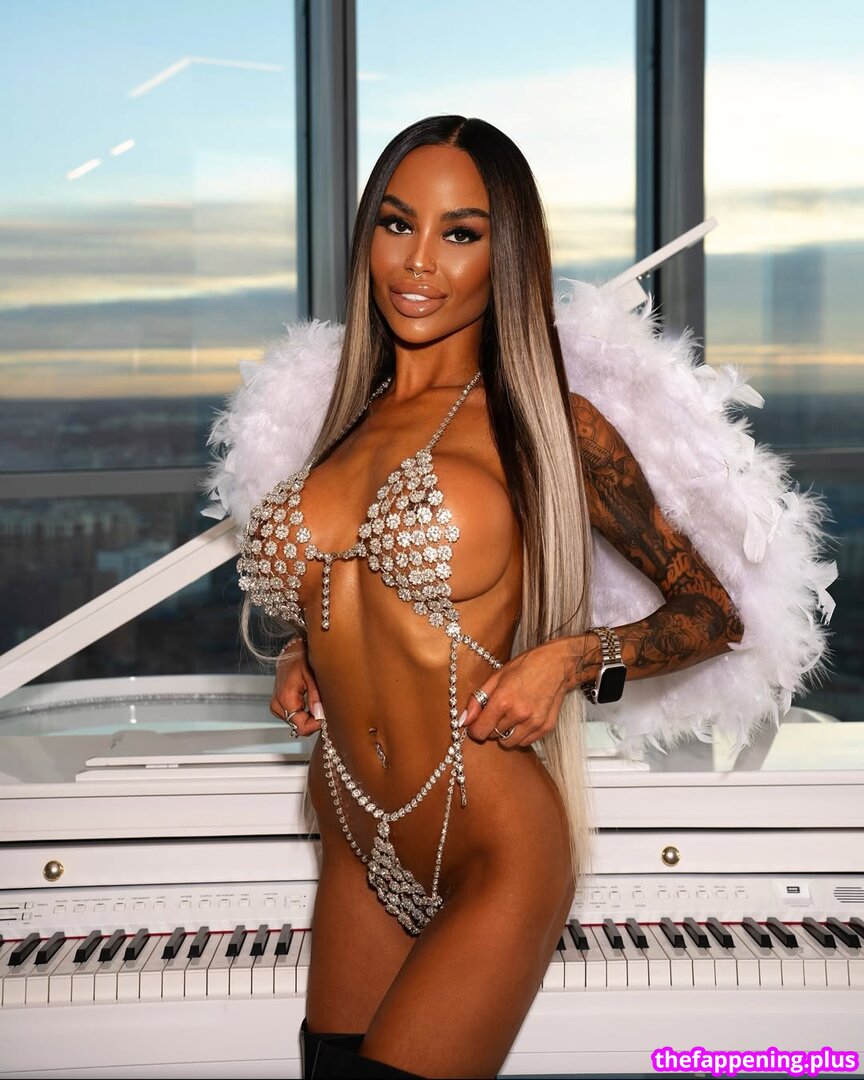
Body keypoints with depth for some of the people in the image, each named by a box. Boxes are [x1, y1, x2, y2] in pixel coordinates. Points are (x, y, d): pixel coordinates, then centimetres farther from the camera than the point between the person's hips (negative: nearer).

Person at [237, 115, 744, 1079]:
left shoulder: (550, 428, -5)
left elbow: (713, 612, 0)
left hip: (495, 855, -5)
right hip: (356, 856, 5)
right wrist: (303, 658, 7)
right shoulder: (343, 425, 9)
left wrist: (573, 661, -16)